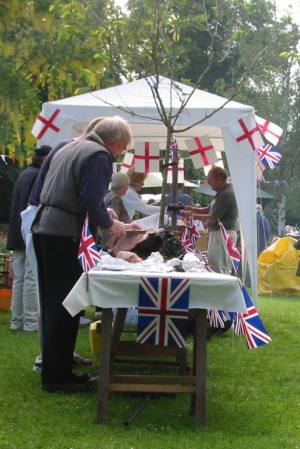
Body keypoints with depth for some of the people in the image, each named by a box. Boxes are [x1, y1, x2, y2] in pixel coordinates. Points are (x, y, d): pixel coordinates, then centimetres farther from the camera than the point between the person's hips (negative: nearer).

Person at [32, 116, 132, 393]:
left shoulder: (69, 149, 19)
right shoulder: (100, 156, -11)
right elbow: (92, 201, -19)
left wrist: (104, 216, 27)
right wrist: (109, 225, -1)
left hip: (42, 227, 10)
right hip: (62, 233, -10)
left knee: (52, 301, 17)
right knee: (64, 305, -4)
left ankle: (60, 359, 30)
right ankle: (56, 377, 1)